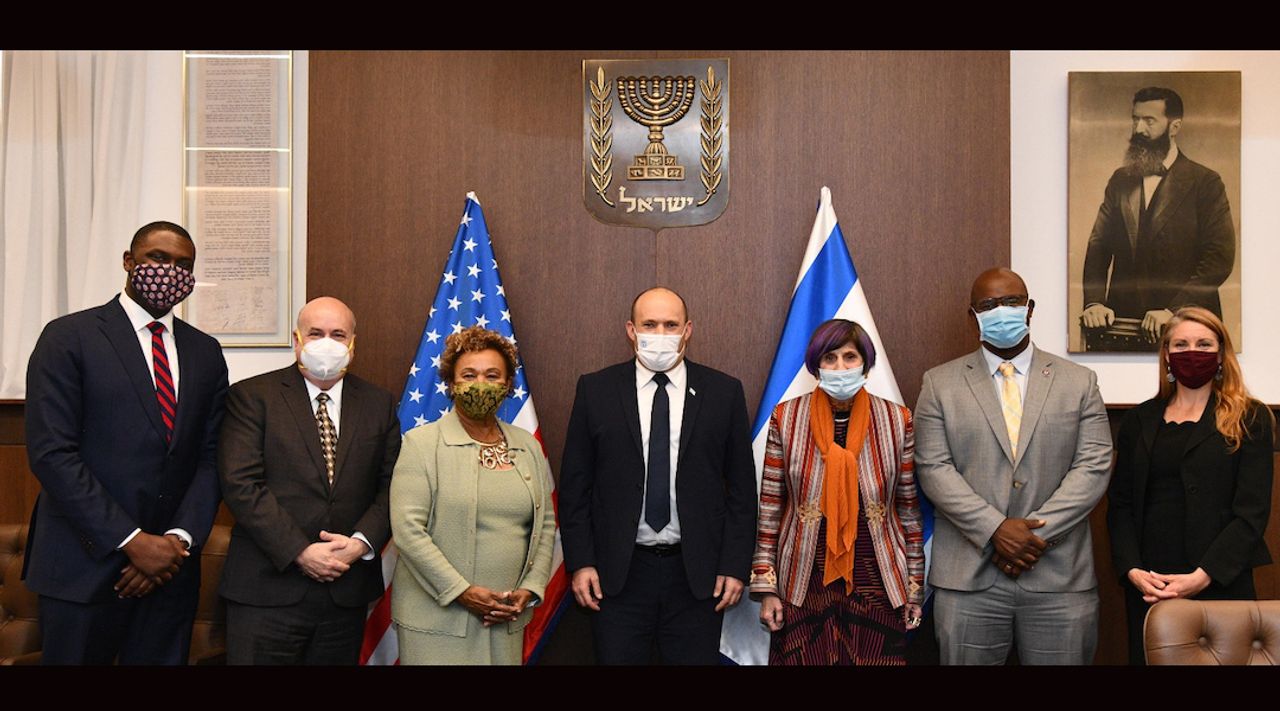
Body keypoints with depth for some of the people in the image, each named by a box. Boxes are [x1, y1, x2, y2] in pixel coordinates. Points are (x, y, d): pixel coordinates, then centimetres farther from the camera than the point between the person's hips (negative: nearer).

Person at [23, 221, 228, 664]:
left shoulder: (205, 352, 10)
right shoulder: (69, 338, -4)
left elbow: (212, 456, 7)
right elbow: (51, 454, -12)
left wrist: (180, 540, -8)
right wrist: (132, 541, -15)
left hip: (172, 566, 4)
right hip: (85, 567, -4)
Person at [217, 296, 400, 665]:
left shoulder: (379, 404, 9)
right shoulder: (252, 396, -2)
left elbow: (392, 484, 6)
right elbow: (241, 483, -10)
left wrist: (362, 542, -10)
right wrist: (300, 552, -16)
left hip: (348, 590, 3)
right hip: (267, 589, -3)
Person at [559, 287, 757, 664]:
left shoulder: (724, 392, 3)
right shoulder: (596, 390, 2)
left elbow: (741, 487, 4)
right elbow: (574, 484, 3)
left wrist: (736, 565, -2)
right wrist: (580, 562, -2)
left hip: (698, 574, 0)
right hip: (617, 573, 0)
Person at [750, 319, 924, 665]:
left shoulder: (896, 420, 1)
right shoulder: (786, 418, -2)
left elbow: (908, 509, 6)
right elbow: (769, 507, 1)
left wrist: (914, 588, 6)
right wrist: (765, 586, -2)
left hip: (877, 586, 1)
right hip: (804, 586, 0)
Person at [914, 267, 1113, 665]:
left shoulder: (1079, 382, 9)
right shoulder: (940, 384, 6)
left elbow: (1094, 465, 0)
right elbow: (933, 468, -2)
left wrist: (1038, 533, -12)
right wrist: (996, 530, -13)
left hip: (1059, 576, 1)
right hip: (968, 578, 0)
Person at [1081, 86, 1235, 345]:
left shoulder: (1205, 182, -2)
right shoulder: (1120, 180, 11)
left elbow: (1220, 257, -9)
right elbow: (1098, 245, 6)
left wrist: (1173, 311, -19)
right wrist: (1094, 302, -10)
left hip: (1184, 325, -3)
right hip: (1123, 321, 3)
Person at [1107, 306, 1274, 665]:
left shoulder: (1250, 419, 2)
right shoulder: (1139, 421, 10)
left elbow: (1251, 511, -6)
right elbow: (1121, 504, 7)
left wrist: (1203, 577, -16)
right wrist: (1132, 570, -8)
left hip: (1221, 584, -2)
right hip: (1146, 586, 3)